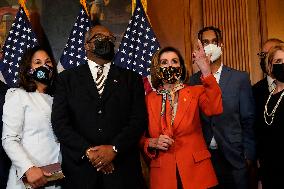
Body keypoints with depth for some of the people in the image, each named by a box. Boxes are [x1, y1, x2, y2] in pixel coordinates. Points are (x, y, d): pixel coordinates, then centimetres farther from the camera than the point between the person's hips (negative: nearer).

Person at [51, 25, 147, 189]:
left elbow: (139, 119, -1)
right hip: (80, 168, 0)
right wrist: (88, 151, -13)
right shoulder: (67, 78, 7)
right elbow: (59, 122, -2)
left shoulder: (132, 79, 8)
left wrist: (114, 148, -14)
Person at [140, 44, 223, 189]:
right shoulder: (148, 99, 3)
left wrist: (206, 72, -31)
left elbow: (215, 109, -22)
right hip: (162, 173, 1)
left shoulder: (195, 92, 0)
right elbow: (139, 136, 8)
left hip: (196, 170, 0)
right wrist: (152, 143, -12)